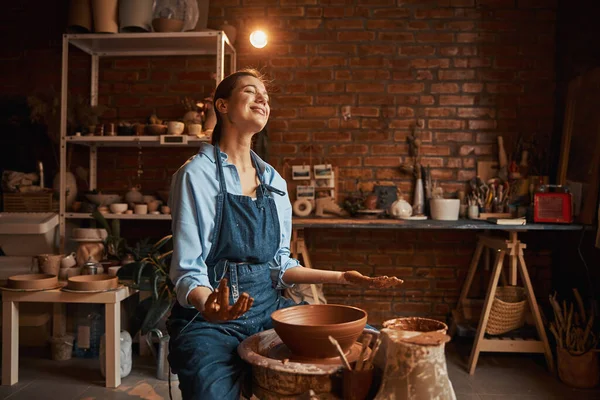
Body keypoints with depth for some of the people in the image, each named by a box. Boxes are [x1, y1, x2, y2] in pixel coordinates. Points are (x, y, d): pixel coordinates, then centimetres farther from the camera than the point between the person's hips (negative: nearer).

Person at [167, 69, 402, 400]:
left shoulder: (274, 181, 10)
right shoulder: (197, 174, -7)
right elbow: (188, 271, -11)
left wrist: (339, 277, 3)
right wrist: (208, 306, -33)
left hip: (270, 310, 6)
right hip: (211, 316, -5)